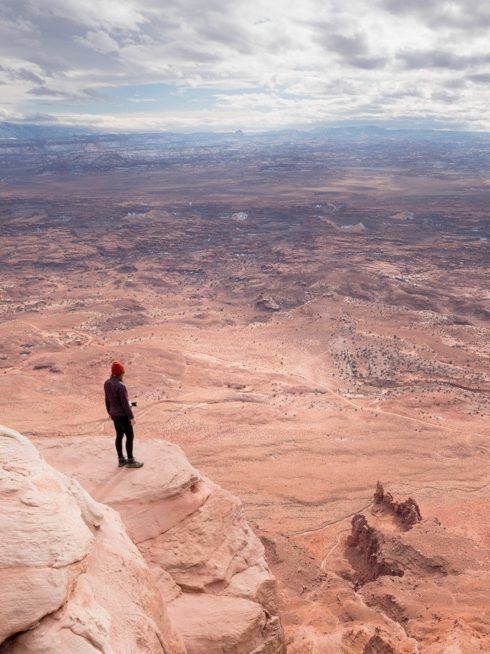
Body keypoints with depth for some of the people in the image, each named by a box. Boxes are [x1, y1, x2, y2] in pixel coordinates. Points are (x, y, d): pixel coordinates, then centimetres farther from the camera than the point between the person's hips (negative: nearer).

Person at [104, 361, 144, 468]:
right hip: (122, 415, -8)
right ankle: (130, 461, 18)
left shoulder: (107, 383, -4)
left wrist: (110, 412, 21)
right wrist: (131, 417, -14)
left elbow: (107, 399, 7)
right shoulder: (121, 386, -29)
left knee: (119, 436, 19)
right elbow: (125, 403, -23)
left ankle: (121, 460, 28)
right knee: (130, 436, 7)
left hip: (114, 413, 8)